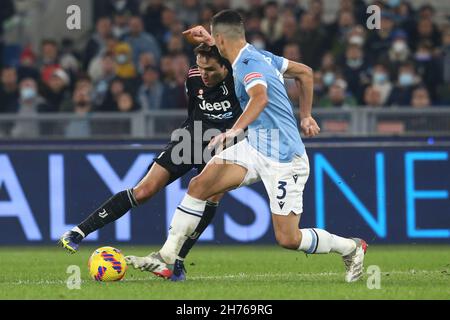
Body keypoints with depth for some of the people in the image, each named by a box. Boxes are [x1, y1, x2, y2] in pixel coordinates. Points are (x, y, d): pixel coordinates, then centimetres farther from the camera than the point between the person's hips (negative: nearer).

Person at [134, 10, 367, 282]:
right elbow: (305, 72, 20)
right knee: (199, 185, -7)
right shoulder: (260, 55, 8)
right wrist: (306, 116, 28)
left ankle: (351, 248, 19)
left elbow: (261, 97, -40)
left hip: (282, 158, -9)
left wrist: (235, 130, -53)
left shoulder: (249, 65, -19)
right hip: (255, 148, 9)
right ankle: (168, 259, -6)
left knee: (288, 239, -6)